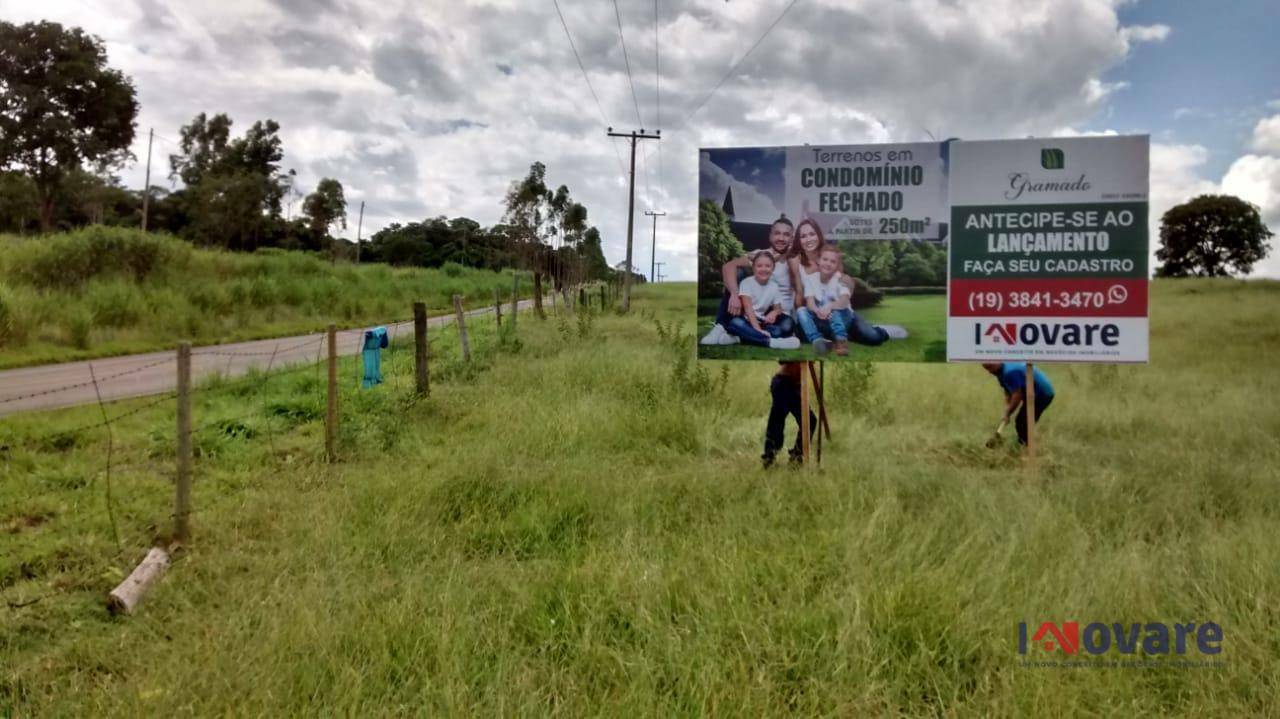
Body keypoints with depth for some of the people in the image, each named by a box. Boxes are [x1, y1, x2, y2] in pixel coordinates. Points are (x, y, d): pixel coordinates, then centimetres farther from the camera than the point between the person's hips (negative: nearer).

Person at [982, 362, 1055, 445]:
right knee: (1022, 422, 15)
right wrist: (1006, 412, -4)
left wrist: (1007, 414, -15)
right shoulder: (1002, 373, 7)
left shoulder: (1010, 372, -27)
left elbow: (1017, 395, -25)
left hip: (1041, 394, -10)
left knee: (1022, 423, -8)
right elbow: (1008, 393, 9)